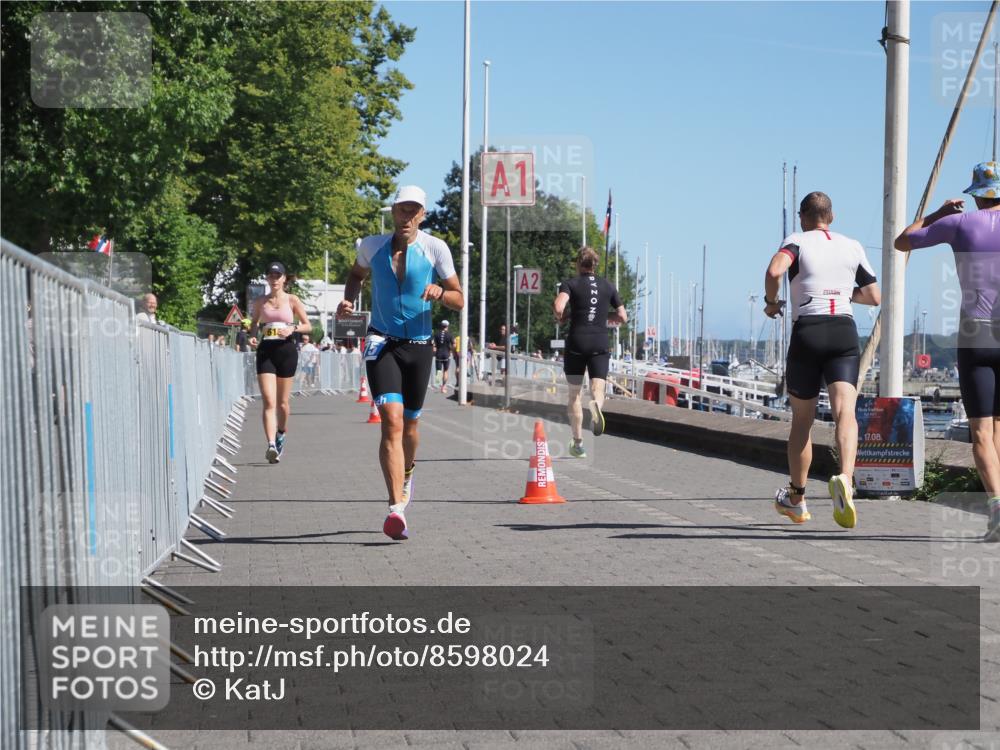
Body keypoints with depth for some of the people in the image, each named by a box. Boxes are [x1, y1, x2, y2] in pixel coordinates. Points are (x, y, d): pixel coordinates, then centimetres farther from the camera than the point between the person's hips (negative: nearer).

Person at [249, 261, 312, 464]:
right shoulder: (260, 302, 8)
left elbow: (308, 325, 6)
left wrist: (293, 328, -13)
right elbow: (254, 323, 21)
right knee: (269, 401, -13)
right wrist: (252, 336, 1)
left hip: (286, 350, 0)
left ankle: (281, 435, 36)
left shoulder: (292, 300, 3)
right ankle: (271, 445, -21)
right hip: (266, 350, 0)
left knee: (282, 402, 9)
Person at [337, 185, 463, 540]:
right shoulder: (371, 245, 2)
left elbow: (459, 300, 1)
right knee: (392, 419, -18)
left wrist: (440, 293, -21)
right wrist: (348, 300, 5)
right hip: (382, 343, -1)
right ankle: (396, 508, -26)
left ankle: (406, 475, 48)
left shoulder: (435, 249, -3)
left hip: (419, 345, 1)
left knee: (410, 422, 14)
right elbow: (357, 274, 24)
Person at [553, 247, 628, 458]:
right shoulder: (608, 286, 11)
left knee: (574, 393, 10)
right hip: (600, 343, 1)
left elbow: (558, 307, -16)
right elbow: (622, 317, 13)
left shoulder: (570, 283, 2)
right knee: (598, 389, -5)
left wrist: (562, 318, 5)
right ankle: (596, 405, -42)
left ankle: (578, 443, 12)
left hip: (576, 342, -1)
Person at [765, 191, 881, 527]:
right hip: (845, 332, 2)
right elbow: (874, 297, 21)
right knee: (845, 412, -12)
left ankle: (796, 498, 24)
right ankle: (845, 479, -40)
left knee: (802, 419, 12)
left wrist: (771, 302, 0)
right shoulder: (853, 247, 16)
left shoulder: (797, 241, 4)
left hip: (807, 331, -2)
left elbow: (774, 270, -18)